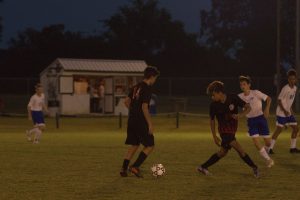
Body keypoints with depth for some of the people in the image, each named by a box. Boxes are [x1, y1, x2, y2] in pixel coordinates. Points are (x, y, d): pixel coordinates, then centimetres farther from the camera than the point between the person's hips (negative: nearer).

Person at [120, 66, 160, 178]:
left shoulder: (136, 87, 11)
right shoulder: (147, 89, -15)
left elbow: (127, 101, 16)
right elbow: (144, 107, -21)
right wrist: (150, 124, -18)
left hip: (131, 121, 8)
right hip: (141, 122, -8)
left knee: (134, 145, 17)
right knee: (150, 146, 2)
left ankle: (124, 169, 12)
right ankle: (135, 167, -6)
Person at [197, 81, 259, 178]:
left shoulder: (233, 98, -13)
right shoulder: (213, 105, -12)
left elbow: (248, 108, -10)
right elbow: (212, 120, 2)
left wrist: (240, 115, -30)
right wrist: (214, 136, 2)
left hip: (232, 130, 3)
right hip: (224, 131, -3)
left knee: (222, 152, 11)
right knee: (240, 150, -14)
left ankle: (203, 167, 24)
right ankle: (254, 168, -1)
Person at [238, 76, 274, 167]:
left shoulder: (256, 93, -10)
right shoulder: (240, 97, -2)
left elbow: (268, 99, -5)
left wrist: (267, 109, -20)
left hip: (261, 118, -2)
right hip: (251, 121, 2)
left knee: (268, 142, 1)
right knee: (256, 142, -12)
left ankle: (266, 153, 36)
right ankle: (268, 159, 5)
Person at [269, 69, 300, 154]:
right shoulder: (285, 88, -18)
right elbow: (279, 100, -18)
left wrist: (290, 109, 12)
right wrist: (284, 111, -23)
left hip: (288, 112, 8)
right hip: (281, 112, -8)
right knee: (279, 129, -8)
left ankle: (293, 148, 15)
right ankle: (270, 148, -4)